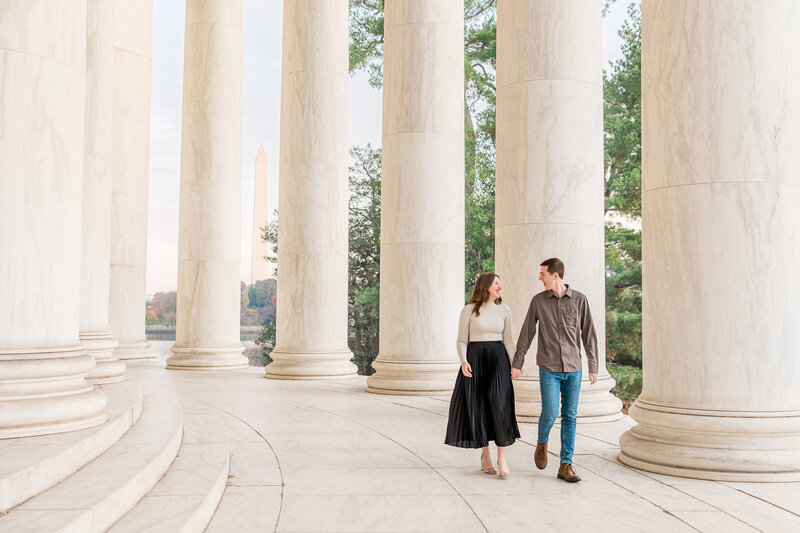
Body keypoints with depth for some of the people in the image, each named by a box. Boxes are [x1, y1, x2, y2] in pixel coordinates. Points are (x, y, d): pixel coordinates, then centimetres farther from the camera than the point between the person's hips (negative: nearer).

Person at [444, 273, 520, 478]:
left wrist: (514, 363, -3)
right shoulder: (469, 310, -2)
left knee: (500, 406, -10)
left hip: (498, 360, 2)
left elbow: (508, 339, 10)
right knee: (479, 408, 2)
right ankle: (485, 455, 17)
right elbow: (461, 340, 0)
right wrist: (463, 362, -17)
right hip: (475, 360, -2)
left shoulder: (504, 309, 6)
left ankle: (502, 458, -6)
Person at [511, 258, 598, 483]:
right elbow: (526, 333, 6)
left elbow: (588, 335, 3)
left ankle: (566, 465, 11)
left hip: (573, 369, 1)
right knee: (550, 413, -8)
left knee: (570, 417, 4)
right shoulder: (538, 301, 0)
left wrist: (593, 367, 1)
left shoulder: (579, 299, 0)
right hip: (549, 369, -1)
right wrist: (517, 363, 6)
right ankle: (542, 443, 24)